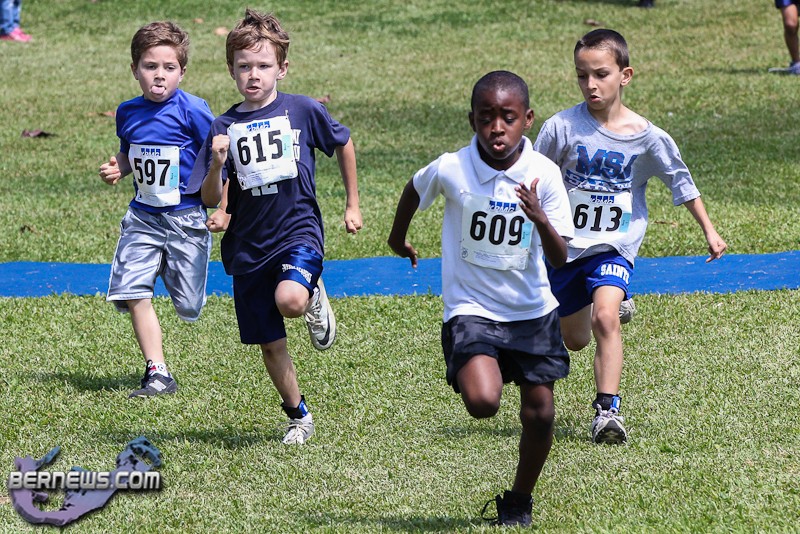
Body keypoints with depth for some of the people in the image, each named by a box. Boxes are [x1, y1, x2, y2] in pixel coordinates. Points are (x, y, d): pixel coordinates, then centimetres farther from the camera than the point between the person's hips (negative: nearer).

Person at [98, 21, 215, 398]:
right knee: (133, 292, -9)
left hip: (186, 218, -4)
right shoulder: (128, 113, 3)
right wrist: (116, 169, -1)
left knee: (188, 306, 3)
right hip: (143, 218, 4)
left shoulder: (193, 110, -13)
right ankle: (158, 373, 0)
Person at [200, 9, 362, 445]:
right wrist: (217, 166, -24)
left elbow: (343, 144, 14)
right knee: (269, 344, 9)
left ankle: (314, 297, 3)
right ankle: (299, 417, 30)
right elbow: (212, 201, -4)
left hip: (298, 230, -3)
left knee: (290, 300, -34)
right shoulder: (225, 127, 0)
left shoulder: (304, 111, -4)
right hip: (248, 247, 3)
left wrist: (353, 204, 17)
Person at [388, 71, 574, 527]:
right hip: (471, 310, -2)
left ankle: (520, 499, 29)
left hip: (533, 311, 2)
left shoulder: (543, 174, -13)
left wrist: (542, 222, -34)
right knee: (482, 401, -24)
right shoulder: (451, 170, -15)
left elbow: (560, 259, -14)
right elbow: (414, 191, 10)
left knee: (540, 412, 4)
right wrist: (399, 238, 26)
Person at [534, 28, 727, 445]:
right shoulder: (562, 128, -12)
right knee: (573, 339, 16)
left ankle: (607, 410, -25)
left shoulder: (646, 137, -9)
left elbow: (680, 181, 5)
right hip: (564, 243, 2)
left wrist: (709, 230, 9)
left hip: (613, 247, -2)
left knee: (604, 318, -28)